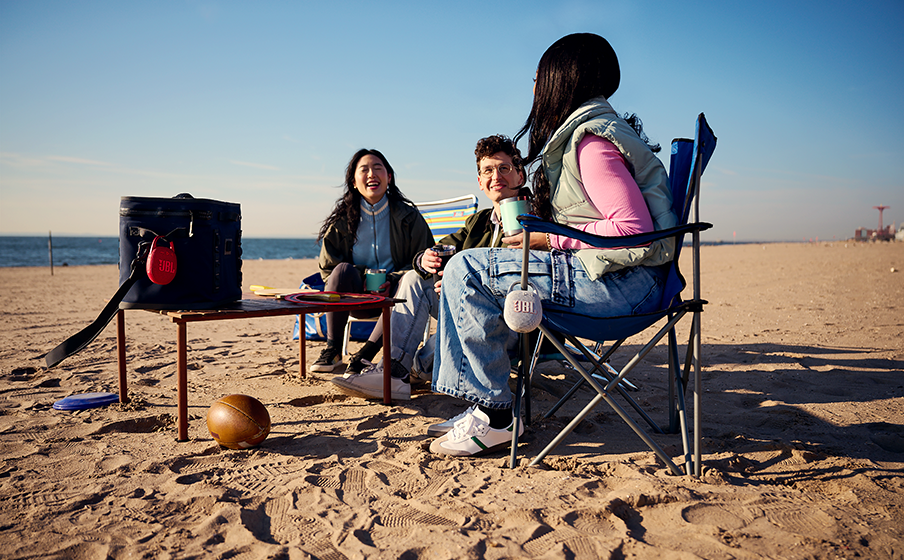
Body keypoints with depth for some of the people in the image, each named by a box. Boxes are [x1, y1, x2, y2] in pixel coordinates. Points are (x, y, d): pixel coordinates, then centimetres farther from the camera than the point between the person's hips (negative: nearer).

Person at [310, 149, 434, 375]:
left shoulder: (408, 216, 1)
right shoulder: (342, 220, 4)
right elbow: (327, 269, 8)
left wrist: (391, 282, -19)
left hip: (391, 293, -1)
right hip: (356, 297, 1)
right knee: (343, 270, -29)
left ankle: (364, 355, -31)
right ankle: (333, 350, -21)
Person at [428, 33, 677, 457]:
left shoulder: (591, 141, -14)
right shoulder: (587, 129, 19)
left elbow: (633, 228, -23)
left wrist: (550, 240, -14)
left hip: (620, 282, -11)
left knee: (466, 271, -13)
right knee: (476, 268, 16)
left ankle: (494, 417, -7)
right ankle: (485, 402, 17)